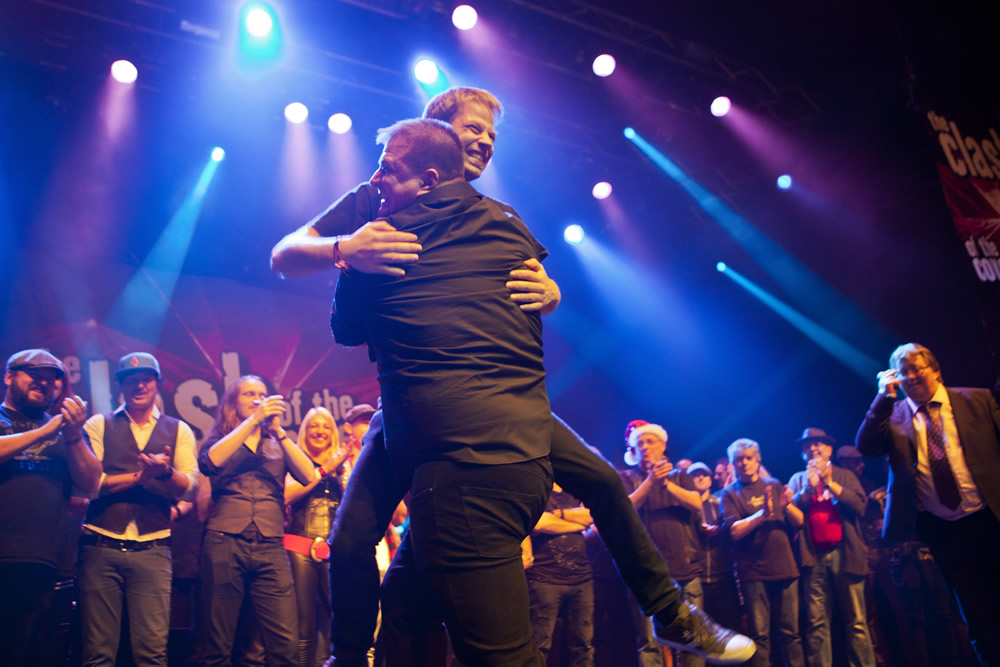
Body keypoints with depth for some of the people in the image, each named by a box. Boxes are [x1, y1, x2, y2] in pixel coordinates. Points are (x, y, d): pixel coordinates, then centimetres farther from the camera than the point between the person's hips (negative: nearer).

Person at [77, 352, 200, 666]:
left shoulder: (178, 431, 12)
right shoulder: (98, 425, 10)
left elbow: (190, 489, 1)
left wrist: (165, 472, -19)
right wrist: (138, 476, -9)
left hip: (153, 551, 1)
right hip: (101, 547, 0)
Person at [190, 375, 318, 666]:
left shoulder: (276, 443, 18)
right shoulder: (219, 437, 14)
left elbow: (309, 476, 2)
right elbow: (210, 462, -10)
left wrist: (278, 431, -3)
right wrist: (254, 420, -10)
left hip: (270, 547, 1)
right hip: (224, 542, -1)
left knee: (286, 644, -9)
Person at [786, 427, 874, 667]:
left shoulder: (845, 475, 13)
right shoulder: (798, 479, 15)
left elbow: (860, 506, -3)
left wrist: (830, 483, -6)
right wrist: (809, 487, -7)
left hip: (845, 554, -1)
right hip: (813, 558, 1)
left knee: (856, 622, -1)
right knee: (817, 625, -2)